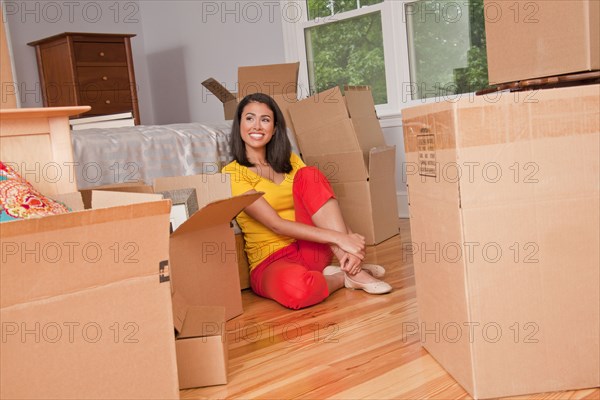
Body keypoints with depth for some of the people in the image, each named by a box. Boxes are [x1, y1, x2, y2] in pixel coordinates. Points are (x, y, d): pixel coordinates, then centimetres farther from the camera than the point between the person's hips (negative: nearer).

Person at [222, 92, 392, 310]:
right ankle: (343, 276, -11)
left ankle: (352, 267, -22)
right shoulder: (232, 173, -7)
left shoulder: (290, 161, 12)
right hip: (271, 262, -5)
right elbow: (276, 225, -18)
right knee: (295, 287, -43)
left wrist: (349, 238, -19)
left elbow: (325, 207, 1)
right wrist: (338, 238, -25)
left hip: (311, 251, 5)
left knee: (310, 176, -18)